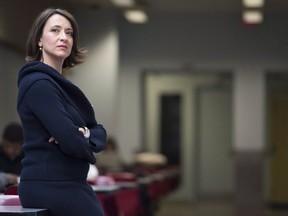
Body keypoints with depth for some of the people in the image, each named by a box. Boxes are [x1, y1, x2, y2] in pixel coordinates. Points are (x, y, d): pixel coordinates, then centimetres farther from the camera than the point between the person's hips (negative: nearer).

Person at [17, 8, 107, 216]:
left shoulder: (61, 85, 17)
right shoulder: (38, 83, -13)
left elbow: (100, 134, 12)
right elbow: (71, 142, -22)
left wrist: (86, 134, -11)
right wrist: (86, 144, 1)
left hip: (69, 185, 10)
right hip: (50, 187, -9)